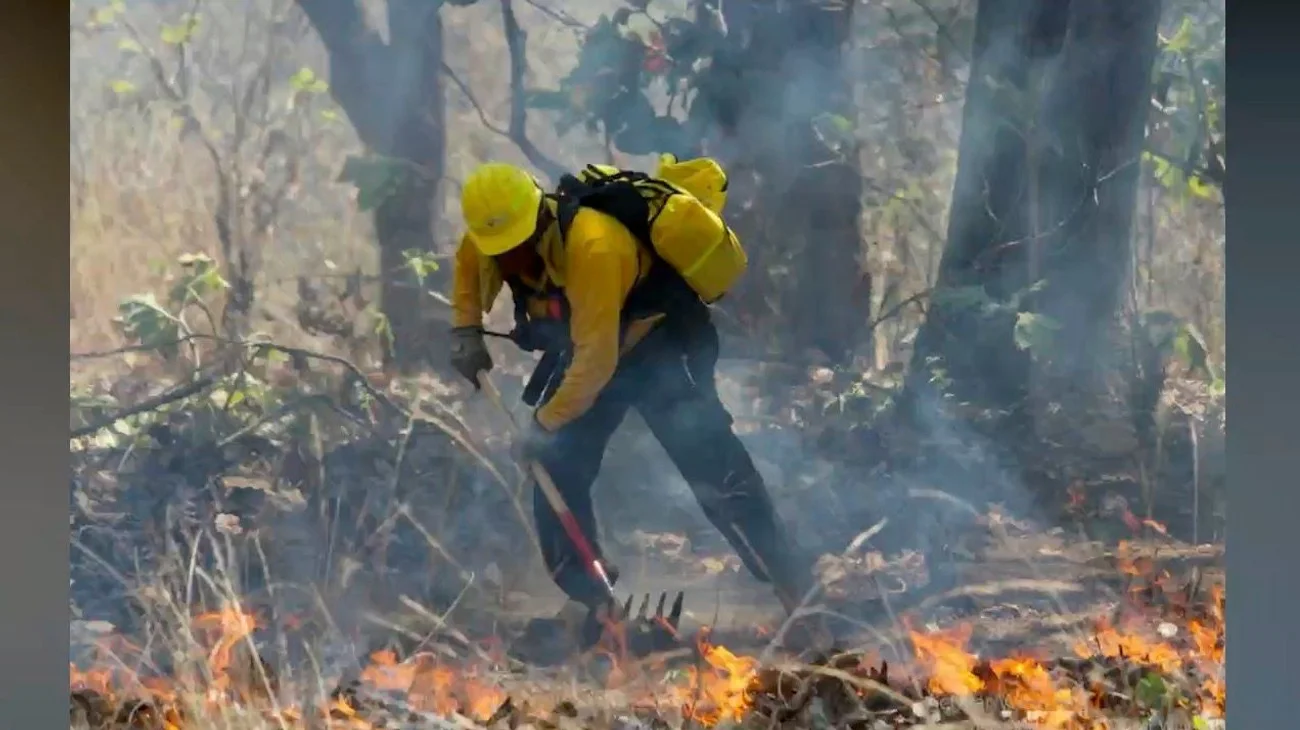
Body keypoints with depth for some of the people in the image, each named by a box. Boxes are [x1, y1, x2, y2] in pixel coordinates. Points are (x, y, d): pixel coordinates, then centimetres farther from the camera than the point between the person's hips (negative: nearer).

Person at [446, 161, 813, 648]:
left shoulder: (594, 247, -39)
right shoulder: (493, 233, -14)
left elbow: (597, 359, -36)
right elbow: (468, 265, 13)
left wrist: (545, 423, -30)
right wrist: (466, 331, 1)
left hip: (660, 347, -8)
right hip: (585, 344, 8)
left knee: (712, 465, -19)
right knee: (556, 466, -1)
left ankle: (799, 594, -18)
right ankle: (589, 601, 10)